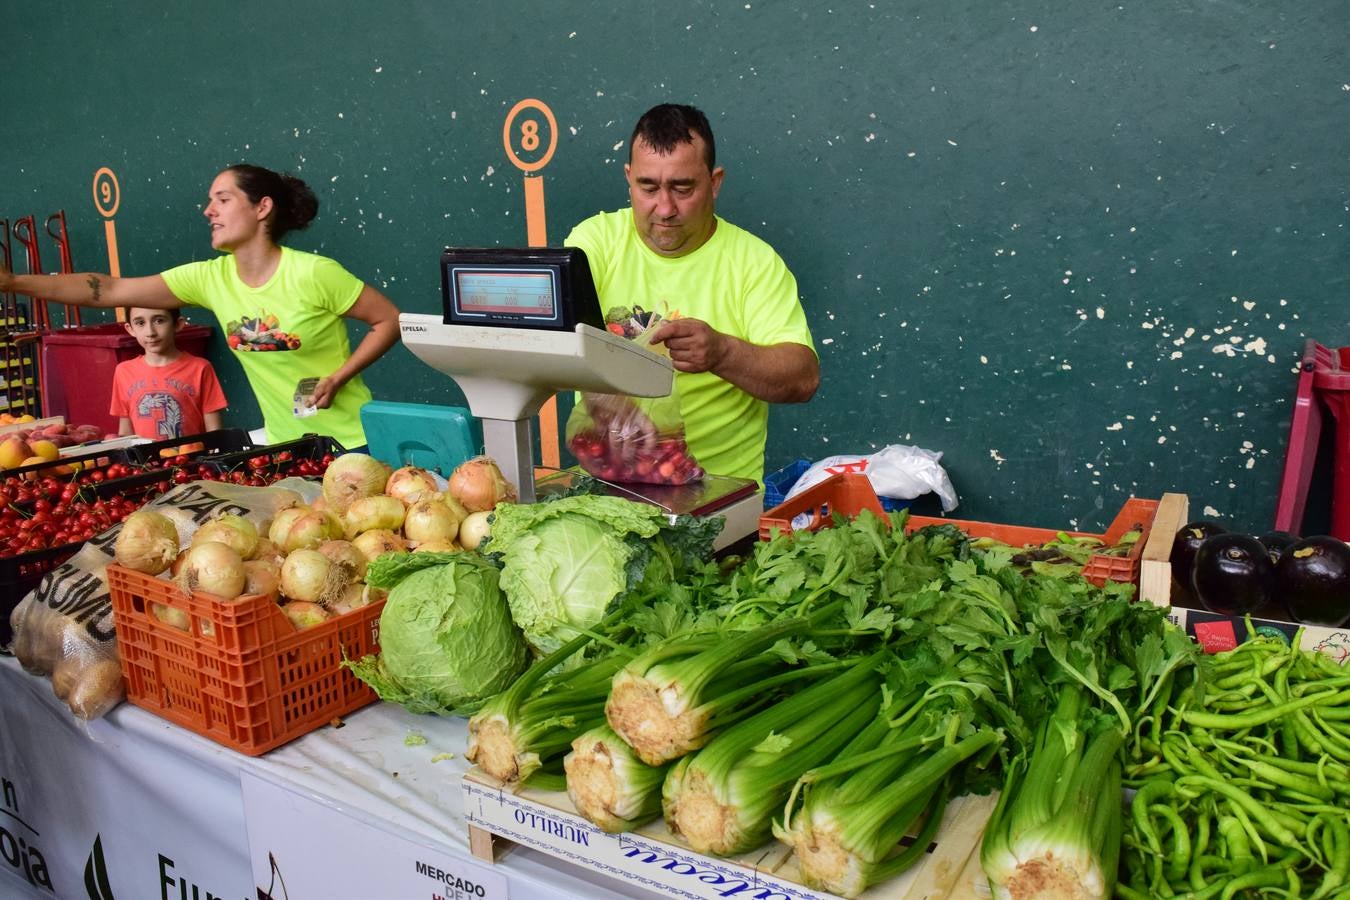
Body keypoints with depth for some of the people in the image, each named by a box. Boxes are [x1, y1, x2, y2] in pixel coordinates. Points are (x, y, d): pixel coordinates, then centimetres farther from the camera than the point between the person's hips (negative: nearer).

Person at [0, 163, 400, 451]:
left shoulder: (314, 273, -17)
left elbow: (389, 319, -11)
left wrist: (337, 379, -19)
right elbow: (112, 290, -3)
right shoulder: (209, 277, -2)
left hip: (353, 441, -5)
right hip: (283, 444, 5)